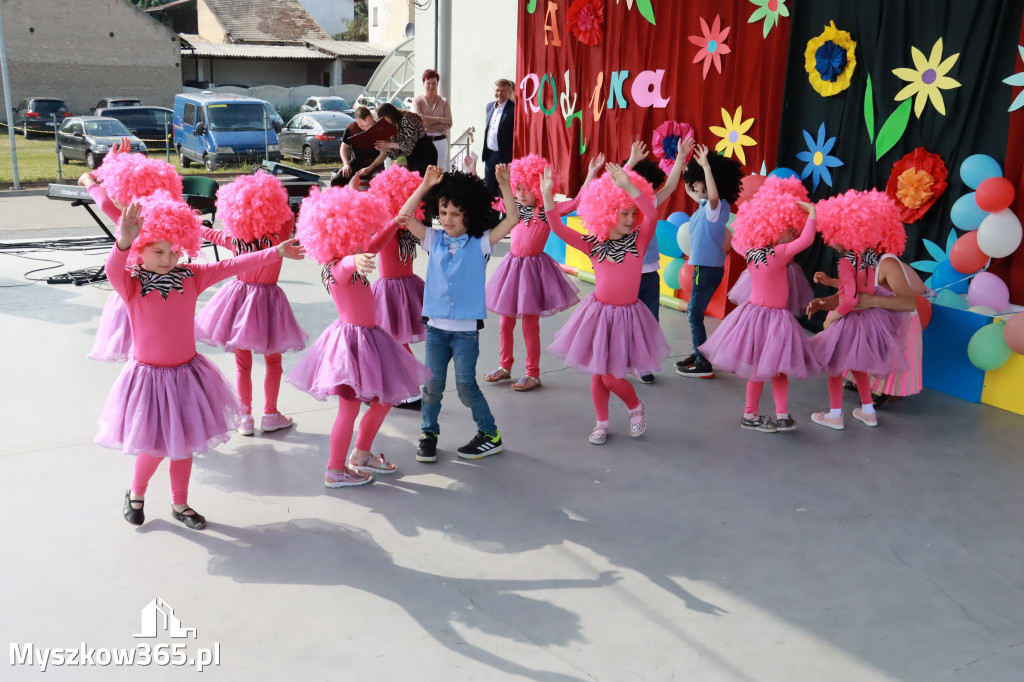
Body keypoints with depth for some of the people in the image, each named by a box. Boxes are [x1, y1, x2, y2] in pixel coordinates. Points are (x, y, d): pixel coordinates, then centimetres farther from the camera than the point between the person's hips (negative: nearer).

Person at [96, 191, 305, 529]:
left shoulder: (191, 277, -2)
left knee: (184, 444, 14)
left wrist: (276, 252, -8)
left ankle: (179, 504, 35)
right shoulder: (130, 283, -13)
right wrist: (124, 241, -57)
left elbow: (232, 265, -3)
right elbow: (113, 269, -35)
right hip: (149, 375, -4)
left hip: (187, 372, 4)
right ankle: (135, 494, 34)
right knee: (155, 447, 2)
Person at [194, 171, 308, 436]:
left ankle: (245, 417, 22)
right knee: (273, 361, 16)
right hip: (267, 299, -2)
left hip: (239, 296, 2)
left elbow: (214, 234, 9)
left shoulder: (235, 239, -12)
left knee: (242, 363, 15)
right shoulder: (279, 235, -21)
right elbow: (289, 215, -2)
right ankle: (270, 415, 23)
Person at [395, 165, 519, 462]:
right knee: (433, 382, 5)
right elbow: (405, 216, 0)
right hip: (436, 325, 3)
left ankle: (490, 434, 16)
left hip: (466, 328, -3)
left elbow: (512, 220, -10)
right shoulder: (434, 240, 6)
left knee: (466, 384, -1)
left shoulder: (480, 242, -2)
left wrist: (505, 184, -18)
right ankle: (428, 433, 23)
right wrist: (425, 185, -7)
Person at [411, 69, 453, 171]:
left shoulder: (444, 102, 9)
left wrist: (427, 123, -10)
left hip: (440, 141, 2)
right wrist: (439, 119, -12)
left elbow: (448, 124, -2)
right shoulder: (417, 100, 6)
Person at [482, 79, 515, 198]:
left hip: (504, 157, -7)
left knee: (503, 192, -2)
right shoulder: (490, 106, 13)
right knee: (489, 191, 16)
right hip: (489, 155, 8)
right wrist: (484, 151, 17)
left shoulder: (513, 109, -12)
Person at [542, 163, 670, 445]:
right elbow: (558, 228, -9)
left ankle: (636, 408, 27)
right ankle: (602, 422, 31)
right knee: (597, 374, 11)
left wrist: (627, 185, -35)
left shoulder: (639, 240, -7)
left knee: (611, 376, -3)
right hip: (597, 312, 2)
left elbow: (651, 213, -25)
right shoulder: (593, 244, -3)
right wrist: (547, 195, -20)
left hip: (627, 315, -2)